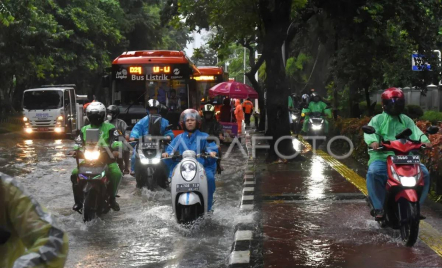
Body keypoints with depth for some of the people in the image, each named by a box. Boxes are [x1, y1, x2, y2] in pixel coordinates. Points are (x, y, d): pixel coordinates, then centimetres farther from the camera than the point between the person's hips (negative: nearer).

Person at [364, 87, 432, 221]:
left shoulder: (406, 120, 20)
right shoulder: (378, 119, 10)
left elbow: (415, 132, 1)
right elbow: (370, 132, -10)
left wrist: (425, 140, -21)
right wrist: (373, 141, -34)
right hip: (382, 157, -3)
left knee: (424, 173, -17)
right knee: (373, 173, -33)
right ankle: (379, 208, -23)